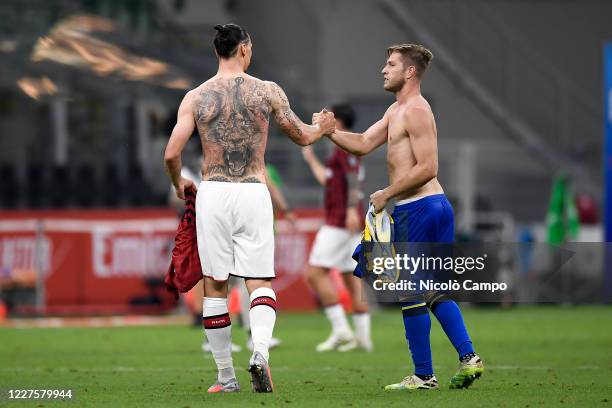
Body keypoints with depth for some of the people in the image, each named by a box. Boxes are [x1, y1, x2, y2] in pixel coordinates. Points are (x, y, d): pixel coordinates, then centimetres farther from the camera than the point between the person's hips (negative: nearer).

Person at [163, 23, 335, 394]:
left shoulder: (196, 97, 2)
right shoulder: (268, 92, 1)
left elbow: (172, 154, -3)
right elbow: (302, 137, 13)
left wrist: (178, 183, 18)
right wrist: (323, 127, 36)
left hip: (213, 195, 1)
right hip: (253, 194, -1)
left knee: (215, 286, 10)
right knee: (260, 283, 2)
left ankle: (226, 376, 12)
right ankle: (261, 351, -25)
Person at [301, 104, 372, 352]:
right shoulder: (345, 149, 21)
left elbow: (353, 178, -22)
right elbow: (327, 180, 34)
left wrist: (352, 209, -33)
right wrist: (311, 159, 43)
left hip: (340, 222, -10)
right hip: (341, 222, 10)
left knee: (315, 273, -12)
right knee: (352, 278, 8)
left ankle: (341, 330, -18)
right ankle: (363, 336, 5)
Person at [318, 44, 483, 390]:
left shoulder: (416, 111, -13)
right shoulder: (396, 111, 18)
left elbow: (428, 168, -19)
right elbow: (364, 144, 15)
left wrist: (387, 194, -13)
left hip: (416, 209, -10)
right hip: (437, 206, 10)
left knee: (412, 294, -2)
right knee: (435, 291, 12)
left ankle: (424, 376, 2)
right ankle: (468, 358, 5)